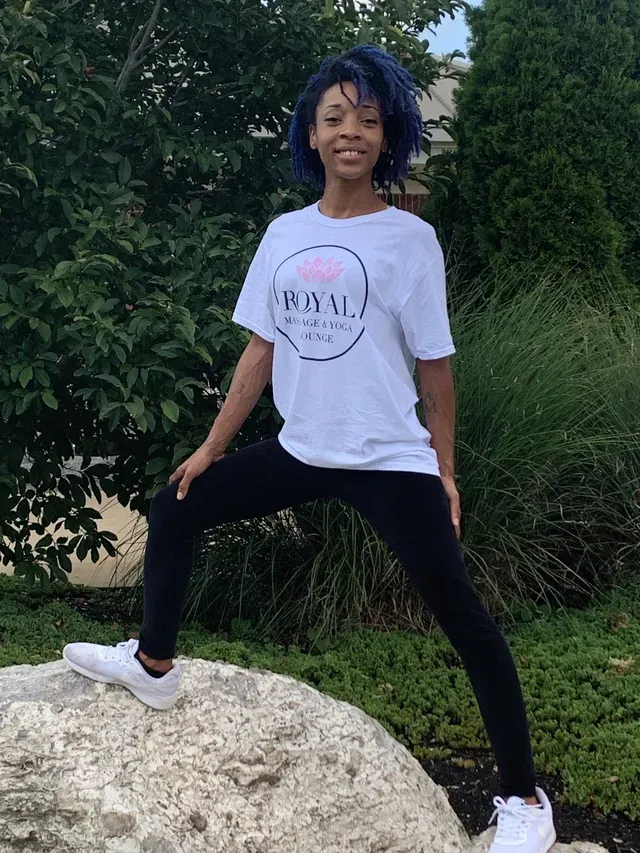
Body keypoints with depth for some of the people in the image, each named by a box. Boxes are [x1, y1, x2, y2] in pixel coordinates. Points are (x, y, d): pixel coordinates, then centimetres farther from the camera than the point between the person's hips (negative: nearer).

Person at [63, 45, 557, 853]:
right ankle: (153, 664, 30)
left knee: (460, 615, -4)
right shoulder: (284, 233, 6)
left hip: (390, 461, -5)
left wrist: (445, 472, -1)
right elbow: (262, 349, 10)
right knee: (174, 509, 10)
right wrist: (210, 448, 10)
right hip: (300, 449, 5)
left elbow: (433, 363, -3)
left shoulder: (410, 238, -6)